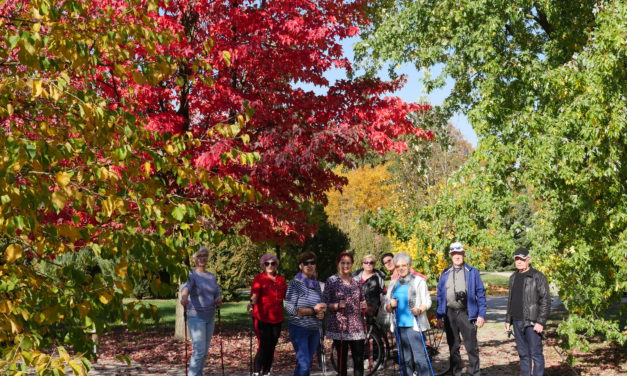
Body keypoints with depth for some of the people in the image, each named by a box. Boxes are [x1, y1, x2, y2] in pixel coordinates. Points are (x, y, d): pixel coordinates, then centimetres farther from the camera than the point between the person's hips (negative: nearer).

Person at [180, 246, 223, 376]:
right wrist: (184, 296, -54)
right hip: (196, 317, -6)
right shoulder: (191, 275, -9)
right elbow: (186, 286, -31)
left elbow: (217, 295, 12)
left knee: (205, 352, 10)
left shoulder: (212, 277, 12)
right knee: (199, 351, -13)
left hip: (210, 317, 6)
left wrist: (219, 300, -13)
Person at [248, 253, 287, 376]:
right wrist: (252, 303, -38)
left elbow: (286, 296, 16)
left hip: (277, 318, 5)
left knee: (272, 347, 10)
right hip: (262, 318, -5)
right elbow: (255, 294, -18)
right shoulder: (259, 278, -4)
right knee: (264, 346, -9)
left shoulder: (281, 280, 13)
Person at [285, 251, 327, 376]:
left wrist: (321, 313, -4)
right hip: (299, 328, -6)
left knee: (309, 362, 10)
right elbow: (290, 309, -15)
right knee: (304, 363, -13)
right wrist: (313, 311, -17)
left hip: (315, 329, 6)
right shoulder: (295, 283, -8)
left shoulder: (316, 284, 9)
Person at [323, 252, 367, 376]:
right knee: (342, 359, 1)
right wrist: (337, 305, -19)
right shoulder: (331, 281, -1)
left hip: (357, 325, 3)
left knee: (359, 360, -1)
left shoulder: (356, 281, 12)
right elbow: (325, 304, -3)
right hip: (339, 326, -3)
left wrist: (363, 305, 1)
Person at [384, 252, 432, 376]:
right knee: (405, 359, 9)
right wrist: (391, 305, -4)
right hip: (399, 326, 5)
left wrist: (419, 310, -21)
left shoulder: (418, 281, 3)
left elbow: (427, 301, -2)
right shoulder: (393, 284, 16)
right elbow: (387, 307, 19)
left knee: (420, 357, -10)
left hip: (415, 325, -5)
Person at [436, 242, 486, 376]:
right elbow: (440, 295, 11)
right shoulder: (445, 274, 9)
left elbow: (480, 294, -1)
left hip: (467, 313, -3)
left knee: (471, 346, -3)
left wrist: (481, 314, -7)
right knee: (453, 346, 11)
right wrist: (439, 314, 5)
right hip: (450, 313, 3)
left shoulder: (472, 272, 1)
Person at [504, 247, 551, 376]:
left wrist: (541, 322, -16)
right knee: (523, 354, 12)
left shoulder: (538, 277, -7)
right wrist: (508, 320, 16)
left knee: (535, 353, -4)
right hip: (518, 322, 7)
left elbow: (546, 300, -10)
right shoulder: (513, 278, 15)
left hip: (532, 323, -7)